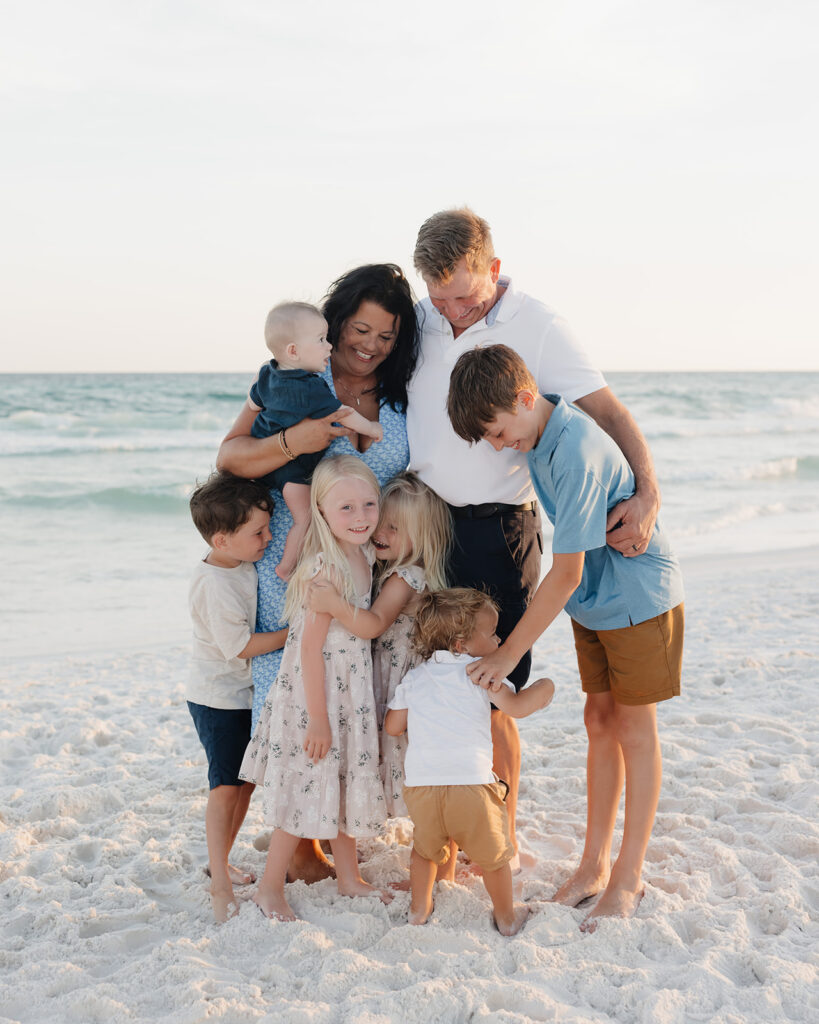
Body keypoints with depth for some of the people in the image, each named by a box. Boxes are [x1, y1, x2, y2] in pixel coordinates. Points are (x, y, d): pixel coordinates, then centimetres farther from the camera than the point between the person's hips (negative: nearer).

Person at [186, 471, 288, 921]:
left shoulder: (244, 561, -2)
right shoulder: (214, 585, -27)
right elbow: (239, 647, -24)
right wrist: (294, 632, -20)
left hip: (247, 692, 8)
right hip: (217, 698, -8)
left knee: (247, 780, 15)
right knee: (226, 786, -3)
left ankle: (221, 862, 31)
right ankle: (220, 884, 8)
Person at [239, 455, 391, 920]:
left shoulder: (366, 556, -2)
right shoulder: (326, 570, -25)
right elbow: (310, 648, -24)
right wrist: (318, 719, -21)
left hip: (352, 690, 8)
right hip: (315, 691, -8)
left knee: (346, 785, 20)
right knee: (308, 789, 3)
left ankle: (350, 878, 36)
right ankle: (271, 887, 20)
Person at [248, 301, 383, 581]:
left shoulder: (268, 374, 0)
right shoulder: (311, 388, -27)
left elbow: (253, 404, 15)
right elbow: (342, 414, -19)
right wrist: (371, 428, -2)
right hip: (290, 469, -9)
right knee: (306, 517, -5)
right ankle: (286, 568, 3)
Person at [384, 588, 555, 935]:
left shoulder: (414, 677, 15)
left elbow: (392, 726, 17)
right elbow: (516, 707, -10)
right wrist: (542, 690, 10)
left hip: (421, 784, 4)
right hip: (471, 781, -4)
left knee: (425, 848, 27)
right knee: (493, 854, 16)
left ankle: (419, 908, 38)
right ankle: (506, 916, 30)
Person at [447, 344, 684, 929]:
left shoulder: (576, 452, -31)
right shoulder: (539, 432, -5)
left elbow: (566, 573, -28)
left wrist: (508, 653, -24)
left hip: (640, 597, -8)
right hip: (592, 601, 8)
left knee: (634, 730, 2)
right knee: (599, 723, 10)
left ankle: (629, 879, 14)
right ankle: (595, 865, 20)